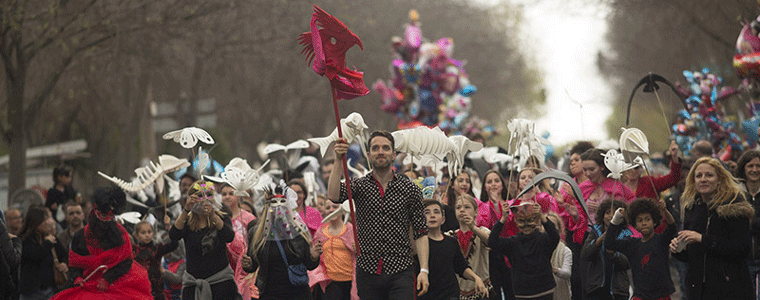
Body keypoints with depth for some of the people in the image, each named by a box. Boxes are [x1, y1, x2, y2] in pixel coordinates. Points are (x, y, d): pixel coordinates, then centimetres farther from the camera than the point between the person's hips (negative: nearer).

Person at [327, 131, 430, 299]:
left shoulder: (410, 189, 4)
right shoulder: (359, 186, 6)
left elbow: (420, 232, 3)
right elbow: (334, 196, -15)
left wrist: (423, 270, -6)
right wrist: (339, 161, -20)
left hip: (400, 273, -1)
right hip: (367, 271, 2)